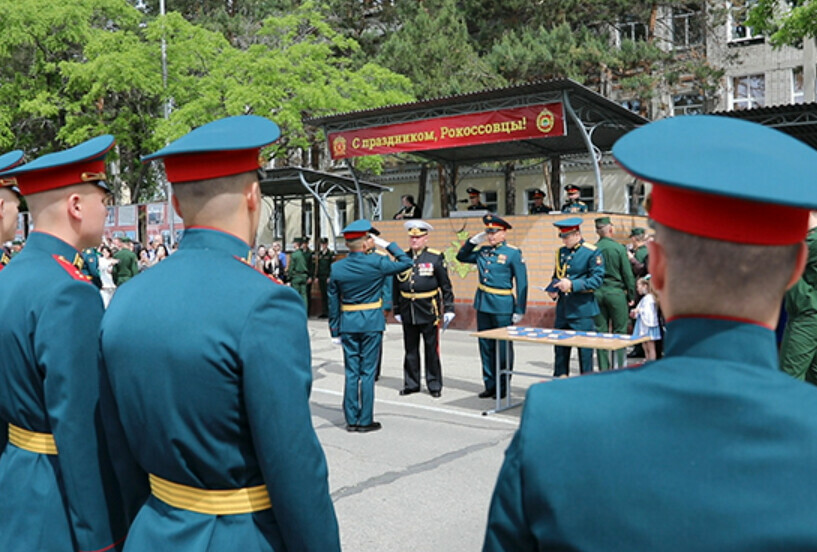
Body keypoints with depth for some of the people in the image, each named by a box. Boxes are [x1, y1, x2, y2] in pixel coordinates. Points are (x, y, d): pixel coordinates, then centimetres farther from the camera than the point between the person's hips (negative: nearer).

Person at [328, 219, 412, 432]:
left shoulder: (336, 268, -1)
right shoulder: (377, 263, -11)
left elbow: (333, 302, 4)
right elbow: (406, 262, 1)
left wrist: (334, 331, 11)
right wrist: (387, 244, 6)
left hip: (347, 324, 3)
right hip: (371, 323, -3)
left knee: (351, 372, 10)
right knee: (367, 372, 4)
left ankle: (351, 419, 15)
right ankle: (365, 421, 9)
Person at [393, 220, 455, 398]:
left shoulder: (436, 258, -2)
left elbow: (446, 286, -1)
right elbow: (396, 286, 10)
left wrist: (448, 309, -5)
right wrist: (397, 310, 10)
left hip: (429, 311, -3)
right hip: (408, 312, 3)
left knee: (432, 350, 5)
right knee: (410, 351, 11)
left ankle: (434, 385, 16)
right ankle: (411, 383, 23)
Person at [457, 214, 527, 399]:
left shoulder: (513, 253, -6)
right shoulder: (482, 251, 9)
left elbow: (521, 283, -7)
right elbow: (461, 257, 24)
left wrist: (519, 310, -10)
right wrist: (474, 240, 8)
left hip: (502, 306, -6)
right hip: (482, 304, 6)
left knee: (503, 348, 2)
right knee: (486, 346, 10)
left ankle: (503, 387, 14)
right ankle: (490, 385, 21)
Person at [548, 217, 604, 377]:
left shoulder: (592, 252, -7)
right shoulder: (561, 252, 12)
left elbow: (597, 279, -14)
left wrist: (572, 284, -24)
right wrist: (553, 290, 2)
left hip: (582, 310, -6)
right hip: (562, 308, 6)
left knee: (585, 349, 1)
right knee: (560, 348, 11)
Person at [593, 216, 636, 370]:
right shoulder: (619, 248, -7)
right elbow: (628, 274, -4)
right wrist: (631, 296, 4)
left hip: (597, 293, 3)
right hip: (616, 292, -3)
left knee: (601, 331, 7)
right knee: (620, 331, 4)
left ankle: (603, 368, 11)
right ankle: (620, 366, 3)